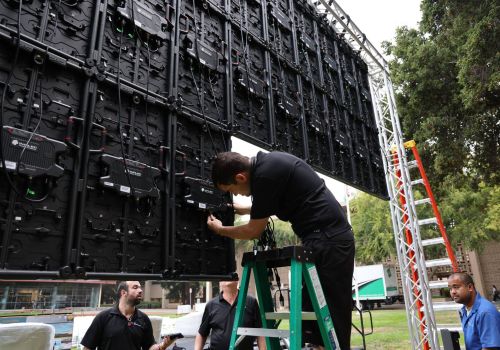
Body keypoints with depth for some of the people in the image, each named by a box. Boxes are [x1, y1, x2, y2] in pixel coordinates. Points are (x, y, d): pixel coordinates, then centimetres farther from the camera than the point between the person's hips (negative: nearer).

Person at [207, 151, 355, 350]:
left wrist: (220, 230, 9)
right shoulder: (266, 163, 10)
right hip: (331, 237, 10)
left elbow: (254, 231, -6)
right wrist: (245, 210, 37)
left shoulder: (265, 175, -19)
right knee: (311, 312, 12)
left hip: (327, 241, -10)